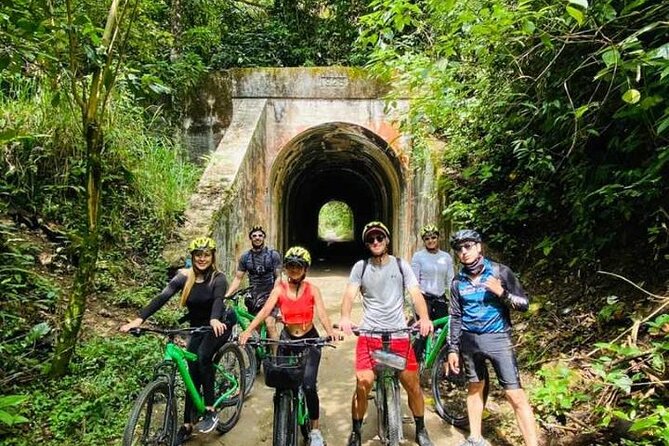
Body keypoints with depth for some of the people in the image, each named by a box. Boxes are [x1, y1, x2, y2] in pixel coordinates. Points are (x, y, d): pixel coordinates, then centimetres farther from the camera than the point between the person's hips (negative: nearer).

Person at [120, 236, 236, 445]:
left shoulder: (218, 278, -19)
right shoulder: (184, 277, -11)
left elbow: (218, 300, -38)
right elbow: (162, 297, -22)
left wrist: (215, 319, -59)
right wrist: (139, 319, -36)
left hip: (219, 325, -4)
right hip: (197, 328, 4)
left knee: (203, 356, -29)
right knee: (192, 374, 2)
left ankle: (211, 411, -16)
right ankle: (187, 425, 15)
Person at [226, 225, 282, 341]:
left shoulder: (273, 255, -1)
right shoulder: (245, 257, 5)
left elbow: (278, 277, -3)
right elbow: (237, 278, 5)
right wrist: (226, 295, -6)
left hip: (269, 295, -3)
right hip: (253, 296, 3)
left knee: (270, 324, -20)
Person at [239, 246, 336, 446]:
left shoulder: (312, 289, -8)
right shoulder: (279, 289, -7)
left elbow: (321, 313, -20)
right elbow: (265, 310, -20)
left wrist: (330, 331, -41)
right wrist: (248, 331, -36)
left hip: (310, 339, -1)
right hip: (287, 339, 2)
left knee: (308, 385, -13)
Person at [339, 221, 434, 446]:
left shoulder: (401, 265, 2)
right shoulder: (360, 267, 1)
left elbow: (416, 294, -7)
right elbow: (349, 294, -9)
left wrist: (424, 318, -26)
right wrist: (345, 317, -30)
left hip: (399, 335, 1)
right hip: (369, 335, -1)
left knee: (412, 384, 4)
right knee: (363, 383, -8)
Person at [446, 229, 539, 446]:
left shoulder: (500, 271, -6)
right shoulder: (458, 282, 2)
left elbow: (524, 304, -4)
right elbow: (455, 317, 8)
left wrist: (502, 293, -22)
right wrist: (452, 349, 5)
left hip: (498, 338, -3)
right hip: (470, 340, 3)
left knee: (516, 396, -7)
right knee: (474, 388, 16)